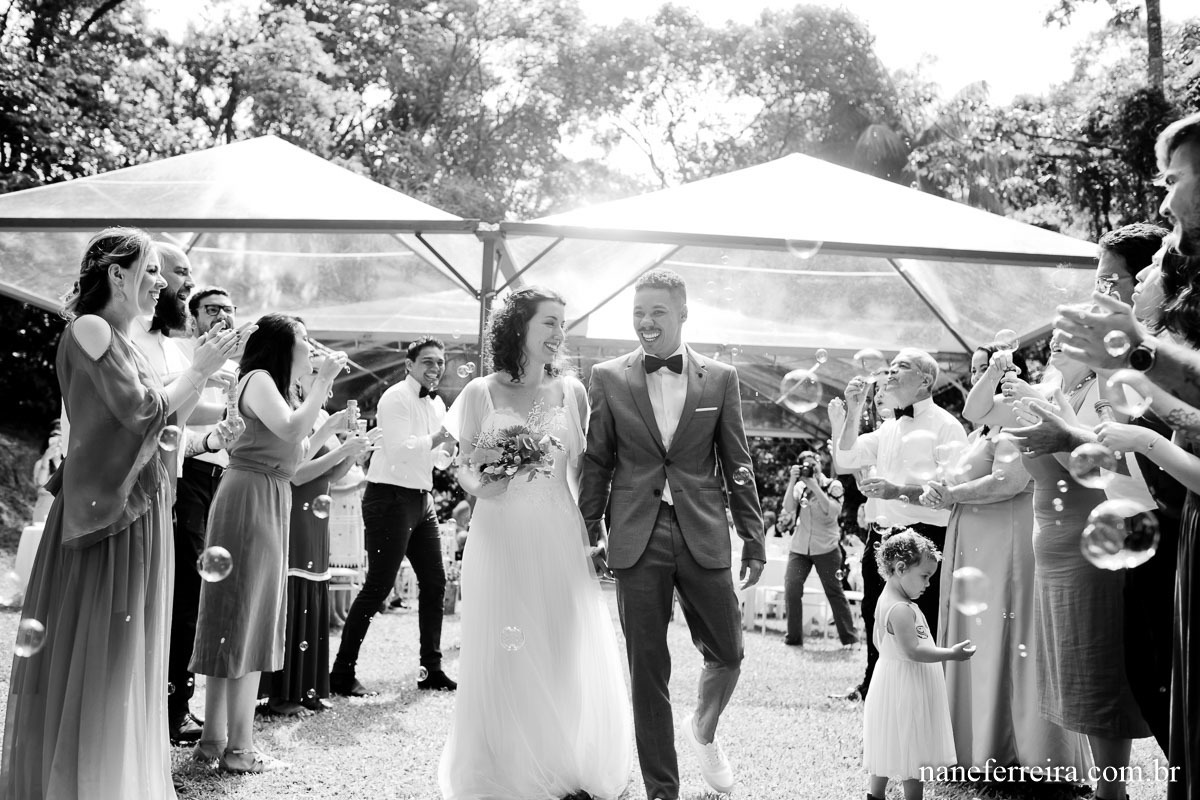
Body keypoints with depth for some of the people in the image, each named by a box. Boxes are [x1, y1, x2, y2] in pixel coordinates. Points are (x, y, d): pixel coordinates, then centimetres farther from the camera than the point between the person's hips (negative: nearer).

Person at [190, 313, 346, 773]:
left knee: (241, 618, 10)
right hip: (250, 498, -10)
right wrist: (323, 382, -15)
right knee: (246, 616, -7)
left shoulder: (283, 388, 21)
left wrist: (331, 427, 16)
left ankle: (214, 737, 16)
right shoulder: (258, 379, -8)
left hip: (271, 503, 10)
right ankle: (239, 748, -1)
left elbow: (291, 455, 22)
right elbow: (291, 429, -23)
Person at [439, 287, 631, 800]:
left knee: (569, 656, 1)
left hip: (559, 541, 1)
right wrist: (478, 482, -15)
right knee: (504, 659, 2)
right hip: (500, 541, -1)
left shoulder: (570, 392, 7)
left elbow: (581, 469, 10)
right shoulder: (481, 393, 2)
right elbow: (463, 468, 6)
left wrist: (592, 531, 3)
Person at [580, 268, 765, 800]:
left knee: (727, 654, 9)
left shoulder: (720, 379, 4)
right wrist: (590, 533, 2)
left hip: (704, 538, 1)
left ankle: (703, 729, 41)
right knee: (647, 672, 5)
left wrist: (753, 538, 4)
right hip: (637, 542, -1)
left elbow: (737, 464, 6)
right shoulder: (608, 378, 3)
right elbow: (596, 463, 6)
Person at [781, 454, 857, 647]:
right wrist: (792, 481, -15)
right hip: (799, 548, 3)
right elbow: (788, 508, -8)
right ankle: (794, 637, 4)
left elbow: (832, 511, -17)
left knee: (834, 592, 2)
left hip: (826, 549, -2)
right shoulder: (799, 487, 6)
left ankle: (849, 638, 14)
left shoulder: (833, 486, -2)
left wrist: (813, 484, -20)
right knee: (791, 590, -8)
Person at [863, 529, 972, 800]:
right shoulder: (901, 609, -25)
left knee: (889, 748, 18)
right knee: (913, 755, 1)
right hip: (907, 690, -10)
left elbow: (877, 639, 19)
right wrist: (951, 654, -24)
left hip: (892, 686, 10)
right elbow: (913, 650, -28)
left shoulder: (886, 600, 7)